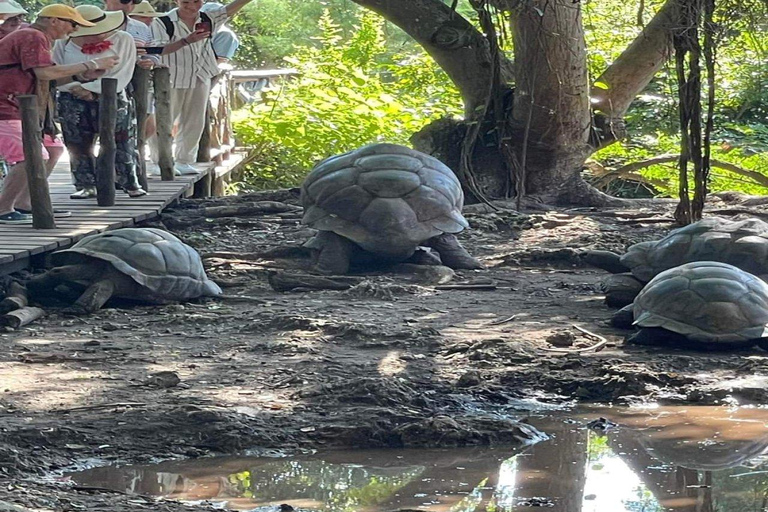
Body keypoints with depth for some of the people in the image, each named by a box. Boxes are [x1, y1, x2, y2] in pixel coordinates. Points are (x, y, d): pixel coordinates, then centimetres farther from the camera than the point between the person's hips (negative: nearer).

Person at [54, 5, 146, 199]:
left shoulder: (122, 40, -3)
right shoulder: (64, 43, 2)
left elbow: (122, 75, -8)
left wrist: (92, 89, -15)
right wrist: (77, 88, -16)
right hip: (73, 102, 2)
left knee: (121, 144, -5)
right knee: (79, 145, 2)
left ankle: (130, 184, 3)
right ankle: (86, 186, 11)